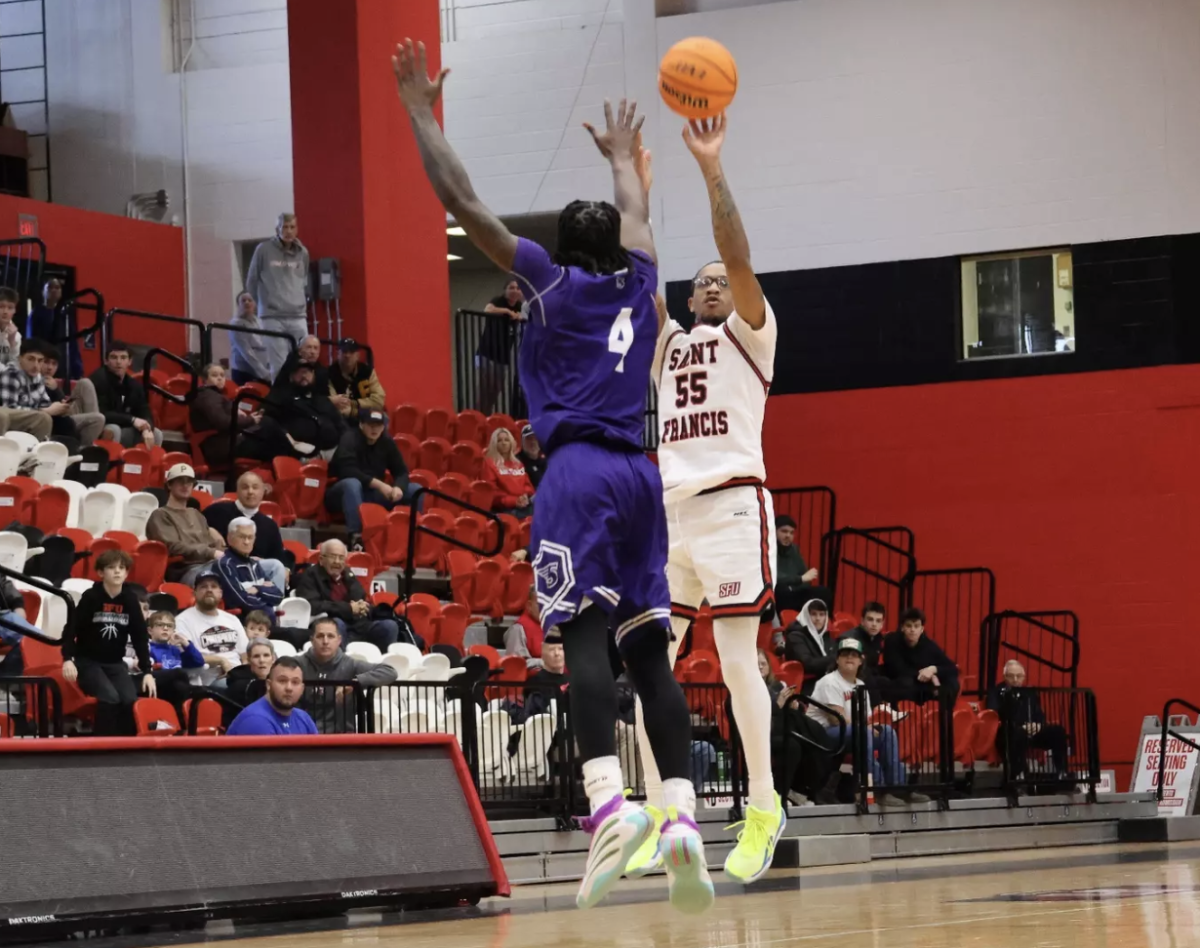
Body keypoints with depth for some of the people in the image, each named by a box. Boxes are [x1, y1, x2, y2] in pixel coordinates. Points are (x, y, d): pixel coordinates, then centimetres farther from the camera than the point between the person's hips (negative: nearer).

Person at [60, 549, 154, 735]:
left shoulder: (130, 601, 1)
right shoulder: (91, 597, -10)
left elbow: (140, 637, 5)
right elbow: (70, 630, -10)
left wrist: (147, 671, -3)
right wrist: (68, 659, -25)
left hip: (115, 663, 4)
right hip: (88, 661, -4)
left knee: (130, 701, -21)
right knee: (110, 697, -29)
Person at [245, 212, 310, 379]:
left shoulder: (302, 253, 9)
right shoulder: (264, 250, 0)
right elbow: (251, 281, 8)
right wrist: (253, 307, 11)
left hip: (298, 317, 3)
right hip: (272, 317, -3)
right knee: (278, 365, -6)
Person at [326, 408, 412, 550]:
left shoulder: (387, 443, 3)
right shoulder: (349, 440, -14)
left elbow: (401, 472, 2)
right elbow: (348, 472, -27)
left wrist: (398, 487, -22)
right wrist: (379, 484, -31)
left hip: (373, 494, 6)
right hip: (343, 493, -6)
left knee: (415, 491, -8)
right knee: (352, 483, -41)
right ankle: (355, 537, -52)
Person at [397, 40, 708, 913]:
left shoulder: (552, 280, 7)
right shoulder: (636, 281, 18)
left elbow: (461, 201, 6)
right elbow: (636, 215, 41)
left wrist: (422, 109, 14)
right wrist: (623, 156, 60)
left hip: (579, 471, -5)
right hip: (638, 471, 5)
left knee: (586, 637, -16)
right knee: (648, 649, 3)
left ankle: (609, 801, -35)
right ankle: (683, 815, -9)